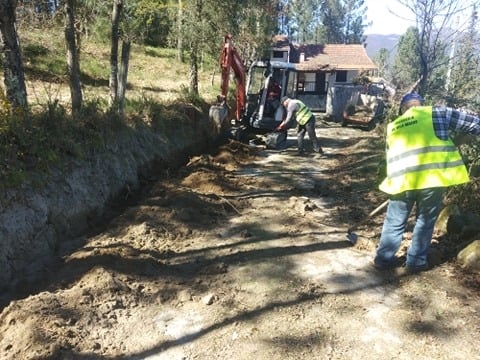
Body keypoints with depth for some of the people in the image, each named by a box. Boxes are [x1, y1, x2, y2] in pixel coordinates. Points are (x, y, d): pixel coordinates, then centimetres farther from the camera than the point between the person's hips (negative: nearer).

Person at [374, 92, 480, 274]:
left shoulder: (393, 127, 19)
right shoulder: (437, 113, 8)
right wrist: (460, 137, 32)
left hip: (402, 180, 3)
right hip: (432, 177, -2)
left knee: (394, 222, 16)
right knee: (425, 222, 16)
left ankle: (384, 258, 26)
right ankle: (416, 262, 25)